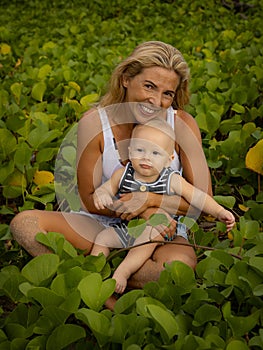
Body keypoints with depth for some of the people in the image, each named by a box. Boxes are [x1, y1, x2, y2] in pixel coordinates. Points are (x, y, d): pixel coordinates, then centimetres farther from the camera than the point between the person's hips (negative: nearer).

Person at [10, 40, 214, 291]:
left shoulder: (182, 125, -11)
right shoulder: (94, 122, -11)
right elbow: (90, 200, -6)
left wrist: (150, 200, -22)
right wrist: (145, 212, -21)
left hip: (162, 231, -1)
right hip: (104, 224, 1)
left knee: (180, 264, -36)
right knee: (24, 223, -21)